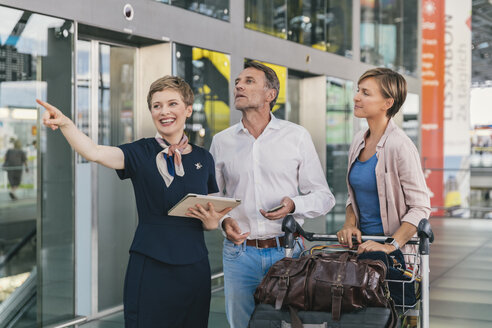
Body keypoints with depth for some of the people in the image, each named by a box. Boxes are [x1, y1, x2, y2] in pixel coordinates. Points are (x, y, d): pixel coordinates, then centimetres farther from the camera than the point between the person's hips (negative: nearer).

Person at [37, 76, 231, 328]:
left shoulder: (203, 158, 7)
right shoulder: (141, 153, -2)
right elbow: (95, 152, -21)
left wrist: (210, 219, -10)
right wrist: (64, 123, -38)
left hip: (194, 269, 3)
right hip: (148, 268, -3)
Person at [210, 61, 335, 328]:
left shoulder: (297, 136, 2)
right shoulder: (221, 141, 8)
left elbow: (324, 197, 4)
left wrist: (294, 205, -16)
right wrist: (223, 221, -6)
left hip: (286, 251, -1)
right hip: (239, 253, 1)